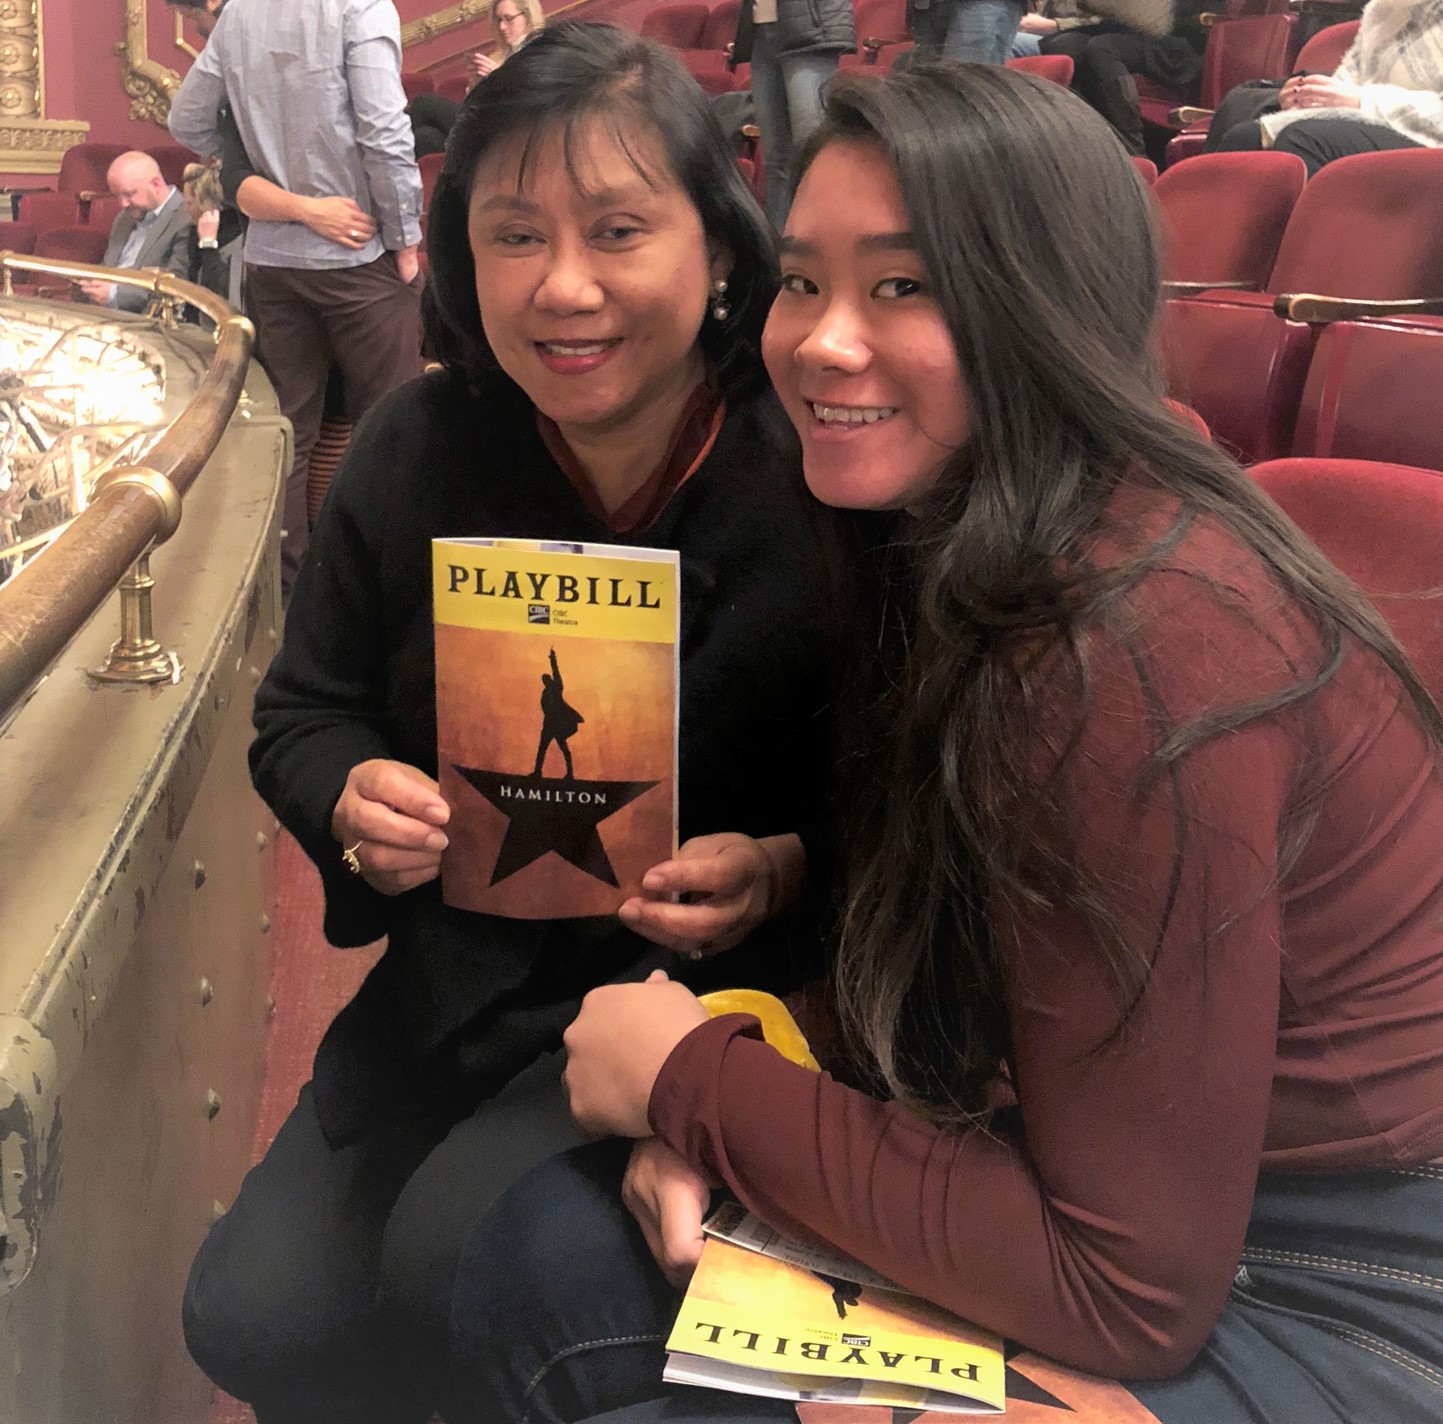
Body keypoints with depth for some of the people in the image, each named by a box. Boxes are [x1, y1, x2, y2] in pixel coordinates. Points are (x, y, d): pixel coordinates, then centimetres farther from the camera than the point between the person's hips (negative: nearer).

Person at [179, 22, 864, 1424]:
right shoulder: (414, 451, -5)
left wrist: (783, 875, -29)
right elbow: (301, 716, 6)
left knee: (453, 1266, -22)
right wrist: (355, 801, -16)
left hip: (718, 984, -4)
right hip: (466, 976, 5)